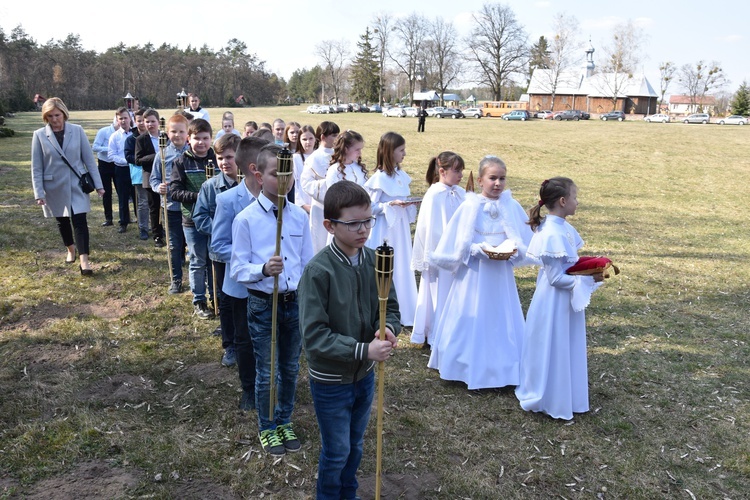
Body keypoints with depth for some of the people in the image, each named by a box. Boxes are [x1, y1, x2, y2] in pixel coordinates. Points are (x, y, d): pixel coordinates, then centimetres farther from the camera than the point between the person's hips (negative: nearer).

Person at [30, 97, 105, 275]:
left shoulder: (77, 131, -5)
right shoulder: (39, 135, -5)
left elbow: (89, 159, -1)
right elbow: (36, 167, -3)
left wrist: (98, 184, -2)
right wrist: (39, 192, -6)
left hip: (77, 185, -1)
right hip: (55, 187, 1)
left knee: (79, 221, -9)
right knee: (62, 221, 15)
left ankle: (84, 260, -10)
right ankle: (71, 250, 38)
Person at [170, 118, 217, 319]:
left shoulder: (217, 160, -1)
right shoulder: (181, 162, -5)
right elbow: (175, 191, -8)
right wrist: (198, 196, -21)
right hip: (193, 220, -1)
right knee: (198, 262, 9)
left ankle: (216, 297, 28)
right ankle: (199, 301, 23)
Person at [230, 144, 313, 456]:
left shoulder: (299, 216, -2)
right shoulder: (246, 219, -11)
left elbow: (308, 264, 5)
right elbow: (238, 270, -10)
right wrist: (263, 269, -29)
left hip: (295, 302, 3)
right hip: (263, 304, -3)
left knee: (290, 368, 18)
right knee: (265, 371, 12)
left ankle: (284, 422, 40)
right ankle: (267, 429, 34)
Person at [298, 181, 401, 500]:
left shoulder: (374, 261, -7)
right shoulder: (318, 271, -24)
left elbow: (390, 306, 4)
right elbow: (314, 336, -25)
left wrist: (388, 328, -18)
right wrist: (363, 351, -30)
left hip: (365, 375, 5)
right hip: (331, 381, -5)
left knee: (355, 445, 24)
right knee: (336, 453, 14)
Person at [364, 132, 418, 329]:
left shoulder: (401, 175, 7)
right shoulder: (379, 178, -14)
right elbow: (369, 208, -12)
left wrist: (409, 203, -2)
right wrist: (391, 204, -21)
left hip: (401, 227, 7)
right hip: (385, 229, -7)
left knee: (402, 268, 11)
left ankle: (402, 312, 22)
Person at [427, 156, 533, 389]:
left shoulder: (512, 207, -2)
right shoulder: (470, 206, -8)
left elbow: (525, 242, 3)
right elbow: (457, 244, -5)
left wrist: (514, 248, -17)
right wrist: (479, 249, -19)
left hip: (501, 275, 2)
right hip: (474, 275, -2)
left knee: (501, 321, 9)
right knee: (471, 320, 6)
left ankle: (498, 368, 24)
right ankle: (471, 368, 21)